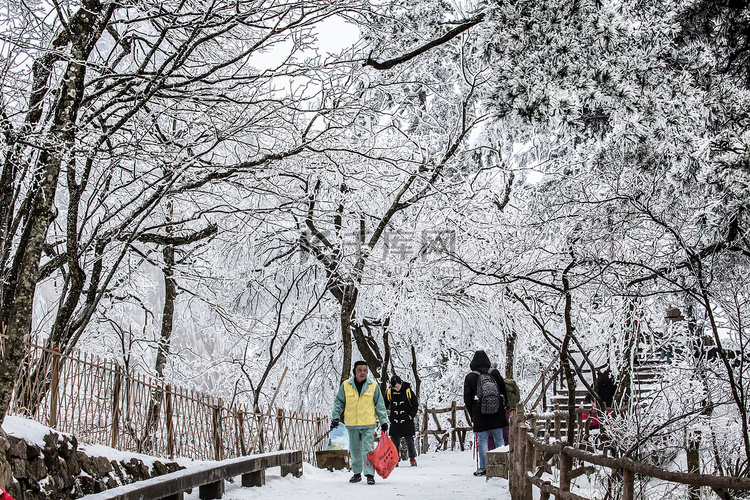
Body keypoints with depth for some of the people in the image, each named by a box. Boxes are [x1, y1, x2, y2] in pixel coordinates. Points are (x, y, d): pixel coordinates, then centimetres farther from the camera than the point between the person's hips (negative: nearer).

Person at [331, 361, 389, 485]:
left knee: (368, 450, -8)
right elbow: (339, 402, 10)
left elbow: (380, 405, 5)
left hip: (368, 425, -2)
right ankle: (357, 473, 24)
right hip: (352, 424, 2)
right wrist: (335, 417, 1)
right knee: (355, 450, 11)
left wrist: (383, 421, 3)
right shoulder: (346, 385, 2)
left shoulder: (373, 385, 1)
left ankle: (370, 474, -4)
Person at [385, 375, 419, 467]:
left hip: (407, 421, -2)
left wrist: (411, 416, -3)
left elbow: (415, 405, 4)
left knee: (409, 441, 0)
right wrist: (389, 416, 7)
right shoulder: (389, 392, 1)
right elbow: (385, 405, 15)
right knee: (395, 442, 2)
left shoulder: (408, 391, -5)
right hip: (394, 422, 2)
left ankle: (412, 459, 16)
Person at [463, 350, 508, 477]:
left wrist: (472, 414, 9)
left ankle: (483, 468, 3)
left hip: (480, 415, -2)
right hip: (497, 414, 2)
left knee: (482, 441, 3)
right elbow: (504, 392, 8)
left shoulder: (470, 377, -4)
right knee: (499, 439, 10)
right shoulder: (495, 374, 2)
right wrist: (503, 407, 19)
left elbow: (467, 399, -1)